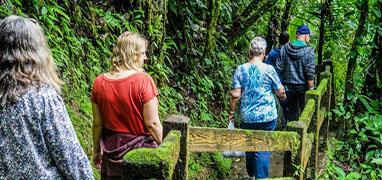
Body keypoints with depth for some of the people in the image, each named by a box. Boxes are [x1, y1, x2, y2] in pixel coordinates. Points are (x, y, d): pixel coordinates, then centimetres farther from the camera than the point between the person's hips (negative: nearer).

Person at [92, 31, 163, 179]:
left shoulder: (99, 82, -5)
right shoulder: (143, 81, -19)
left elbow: (97, 123, 1)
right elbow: (152, 123, -18)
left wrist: (97, 150, 14)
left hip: (112, 151, 4)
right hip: (141, 149, -4)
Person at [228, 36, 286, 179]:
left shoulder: (241, 69, -4)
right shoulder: (269, 70, -9)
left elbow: (235, 95, -7)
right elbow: (281, 92, -2)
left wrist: (231, 111, 5)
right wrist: (283, 97, 20)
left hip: (247, 117, 3)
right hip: (267, 116, -3)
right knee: (263, 150, 3)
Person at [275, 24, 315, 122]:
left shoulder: (284, 49, -2)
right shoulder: (308, 51, -14)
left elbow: (279, 69, 0)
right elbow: (310, 73, -16)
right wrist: (311, 88, -7)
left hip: (288, 86, 4)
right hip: (303, 87, -3)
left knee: (291, 111, 15)